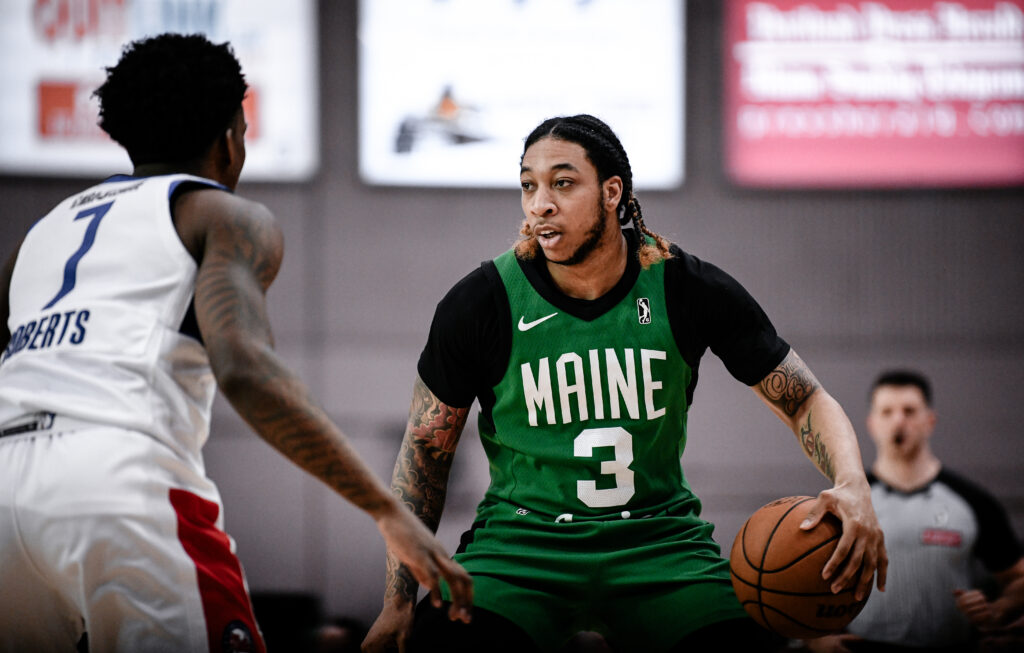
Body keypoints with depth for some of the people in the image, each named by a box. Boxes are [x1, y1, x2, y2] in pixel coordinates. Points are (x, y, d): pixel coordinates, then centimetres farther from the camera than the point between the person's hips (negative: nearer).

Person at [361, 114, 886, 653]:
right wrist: (399, 601, -1)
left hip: (658, 539, 1)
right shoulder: (480, 304, -5)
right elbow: (425, 451, 6)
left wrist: (852, 486, -17)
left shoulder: (689, 291, -3)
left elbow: (808, 402, 4)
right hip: (521, 542, -1)